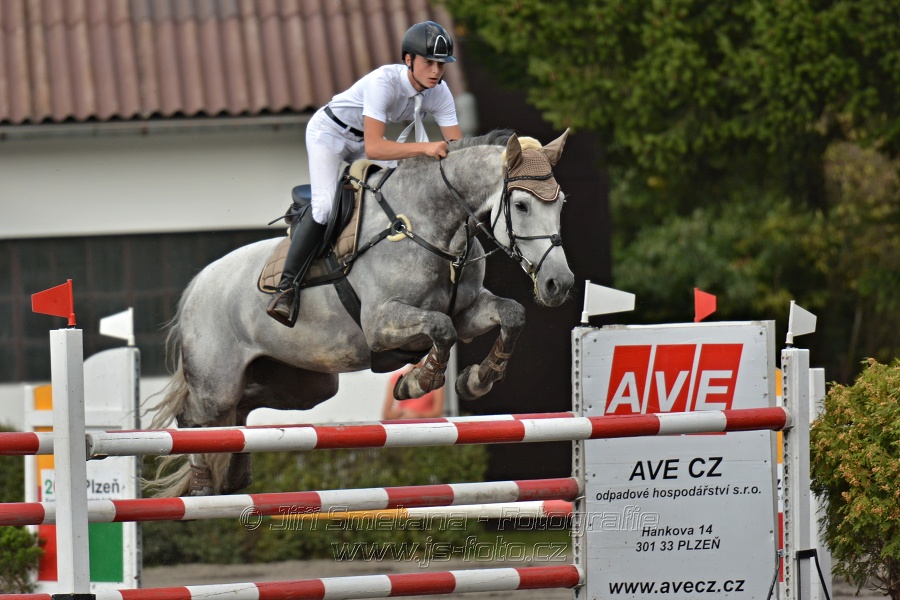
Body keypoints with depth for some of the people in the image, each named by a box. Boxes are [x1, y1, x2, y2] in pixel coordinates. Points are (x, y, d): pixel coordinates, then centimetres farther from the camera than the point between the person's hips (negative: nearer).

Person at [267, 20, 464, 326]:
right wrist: (424, 148, -56)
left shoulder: (439, 92, -18)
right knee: (325, 206, -25)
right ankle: (286, 288, -20)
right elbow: (373, 148, -46)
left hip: (362, 141, 7)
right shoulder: (384, 81, -38)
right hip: (328, 132, -7)